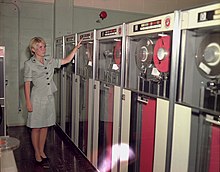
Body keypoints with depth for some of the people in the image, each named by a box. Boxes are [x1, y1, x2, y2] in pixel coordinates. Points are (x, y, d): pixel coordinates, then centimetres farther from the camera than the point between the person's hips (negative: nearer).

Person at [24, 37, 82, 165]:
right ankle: (37, 153, 23)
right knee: (36, 128, 6)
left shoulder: (50, 61, 7)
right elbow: (27, 84, -8)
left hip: (49, 98, 5)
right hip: (37, 99, -5)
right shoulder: (29, 64, -8)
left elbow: (67, 60, 11)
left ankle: (42, 151, 28)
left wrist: (76, 48, 2)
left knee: (45, 126, 13)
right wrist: (28, 102, -11)